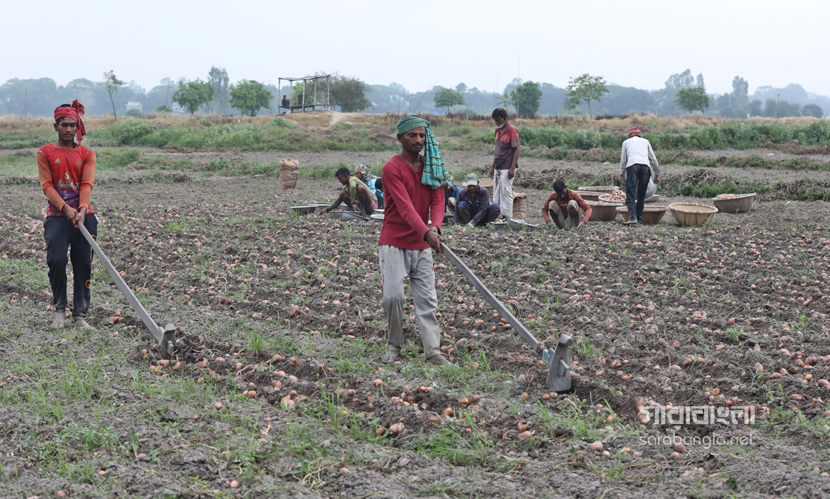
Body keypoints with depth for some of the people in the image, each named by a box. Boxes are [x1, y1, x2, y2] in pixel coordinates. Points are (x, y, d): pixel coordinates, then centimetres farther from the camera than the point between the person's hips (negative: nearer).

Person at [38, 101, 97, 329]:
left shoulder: (87, 154, 9)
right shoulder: (45, 153, 5)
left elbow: (87, 184, -3)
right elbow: (47, 185, -3)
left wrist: (82, 210, -21)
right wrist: (65, 208, -17)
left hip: (84, 216, 2)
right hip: (57, 216, -2)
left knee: (83, 264, -1)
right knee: (56, 260, -15)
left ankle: (80, 314, 6)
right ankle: (59, 310, 4)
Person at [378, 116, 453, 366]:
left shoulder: (431, 165, 8)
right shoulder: (392, 168, -11)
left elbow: (438, 200, -2)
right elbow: (405, 206, -23)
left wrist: (435, 227, -24)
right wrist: (426, 233, -36)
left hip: (421, 245, 5)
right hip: (394, 242, -5)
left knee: (427, 299, 2)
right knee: (393, 295, -12)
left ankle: (433, 351, 1)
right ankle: (393, 347, 7)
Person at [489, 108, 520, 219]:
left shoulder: (512, 130, -12)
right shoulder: (498, 130, 13)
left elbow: (516, 150, -14)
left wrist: (512, 168, -20)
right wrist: (493, 166, 18)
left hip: (507, 168, -8)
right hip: (498, 167, 8)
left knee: (506, 192, -9)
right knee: (496, 193, 9)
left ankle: (507, 217, -6)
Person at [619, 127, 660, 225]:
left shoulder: (626, 142, 25)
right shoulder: (645, 141, 28)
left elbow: (623, 161, 24)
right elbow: (653, 159, 26)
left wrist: (622, 175, 31)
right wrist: (657, 174, 30)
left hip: (632, 165, -2)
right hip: (645, 165, 2)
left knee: (630, 194, -10)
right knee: (641, 195, 8)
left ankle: (633, 217, -26)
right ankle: (639, 218, 6)